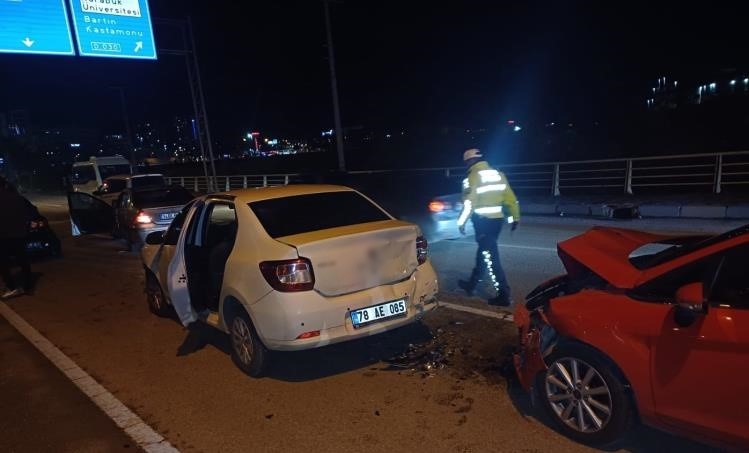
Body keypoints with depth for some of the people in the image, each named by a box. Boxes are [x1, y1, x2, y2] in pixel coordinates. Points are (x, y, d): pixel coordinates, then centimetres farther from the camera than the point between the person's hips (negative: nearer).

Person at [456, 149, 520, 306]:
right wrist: (514, 217, 17)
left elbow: (469, 202, -17)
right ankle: (471, 284, 33)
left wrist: (462, 221, -8)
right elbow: (510, 198, 11)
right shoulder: (498, 174, 11)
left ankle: (503, 295, -5)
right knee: (484, 252, 19)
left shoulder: (473, 176, -10)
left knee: (490, 257, -4)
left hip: (483, 221, -8)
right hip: (497, 219, 8)